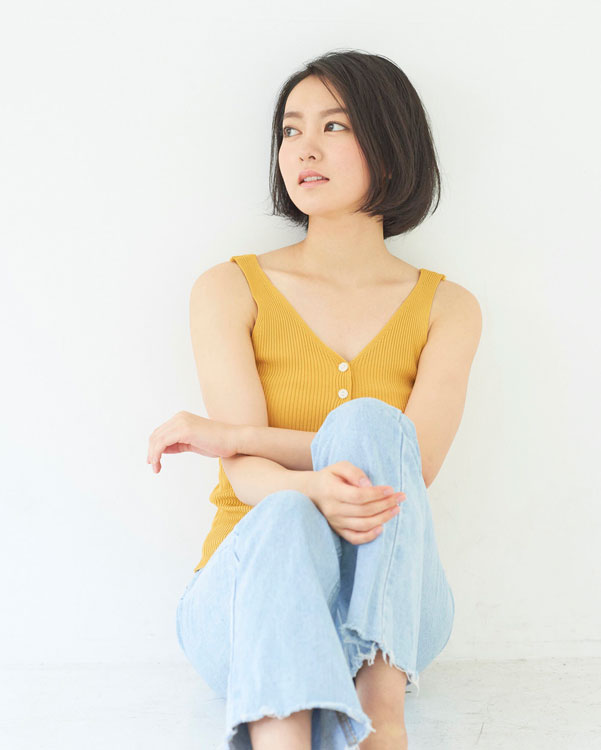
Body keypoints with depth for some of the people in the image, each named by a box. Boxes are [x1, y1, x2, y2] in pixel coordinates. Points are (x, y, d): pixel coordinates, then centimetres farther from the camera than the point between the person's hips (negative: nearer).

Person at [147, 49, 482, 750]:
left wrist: (226, 434, -15)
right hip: (254, 594, -1)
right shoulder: (229, 290, 1)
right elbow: (246, 477, -11)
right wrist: (314, 493, -37)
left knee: (365, 422, -29)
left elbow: (412, 464, -12)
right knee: (282, 521, -37)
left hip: (391, 608, 1)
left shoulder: (447, 308, 4)